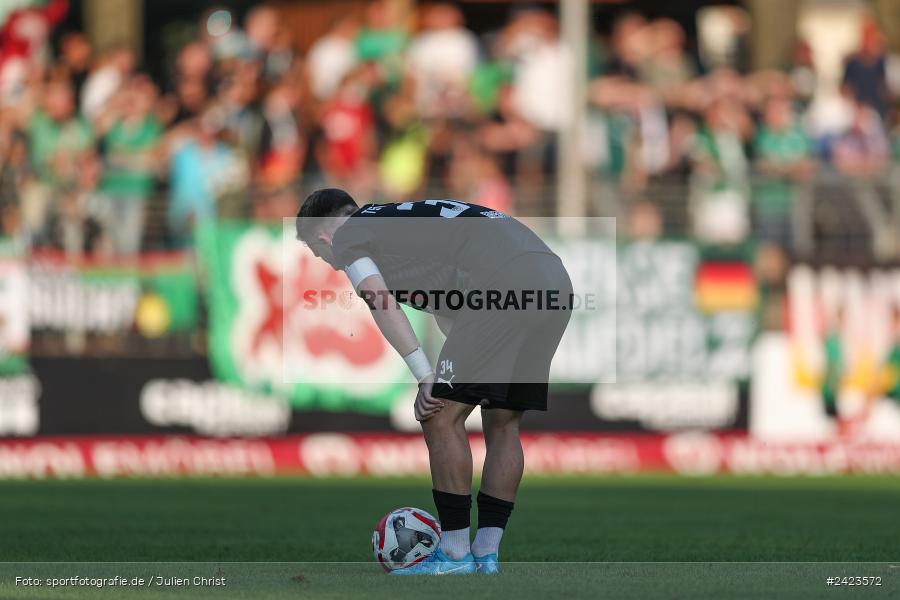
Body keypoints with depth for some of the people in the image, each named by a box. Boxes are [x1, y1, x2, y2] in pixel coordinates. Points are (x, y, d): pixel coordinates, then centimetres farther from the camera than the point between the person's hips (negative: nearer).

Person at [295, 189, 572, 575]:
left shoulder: (348, 235, 12)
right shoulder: (405, 220, 37)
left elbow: (382, 303, -5)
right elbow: (450, 316, 32)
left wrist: (426, 378, -4)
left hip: (506, 282, -9)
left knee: (441, 417, 0)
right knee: (503, 423, 17)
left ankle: (455, 554, 4)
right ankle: (487, 554, 19)